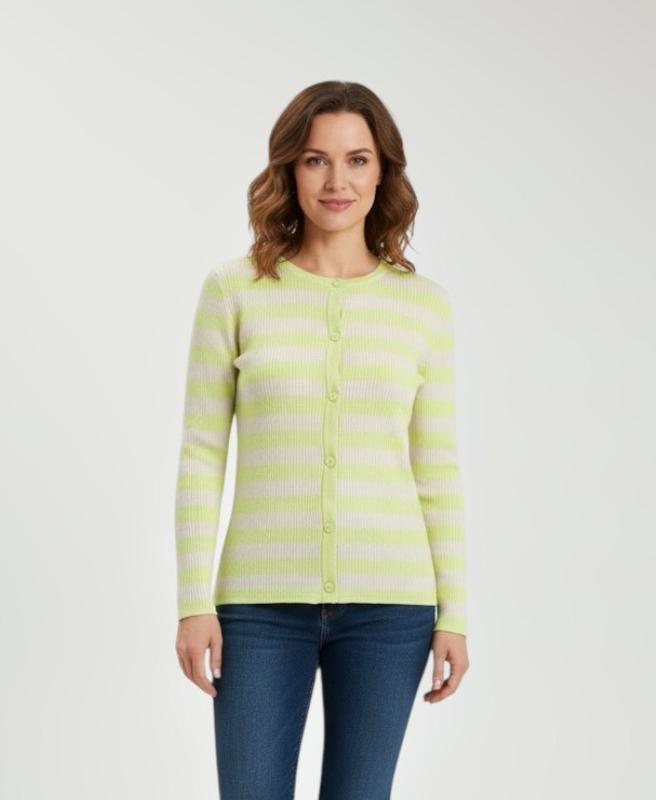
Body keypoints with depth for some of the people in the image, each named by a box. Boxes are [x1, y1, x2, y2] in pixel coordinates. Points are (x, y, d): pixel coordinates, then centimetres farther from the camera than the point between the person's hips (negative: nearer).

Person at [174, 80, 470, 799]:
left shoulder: (424, 304, 5)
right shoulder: (234, 290, 0)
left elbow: (437, 469, 7)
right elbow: (202, 456, 0)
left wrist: (454, 612, 4)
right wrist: (194, 603, -5)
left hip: (388, 603, 1)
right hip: (263, 600, -1)